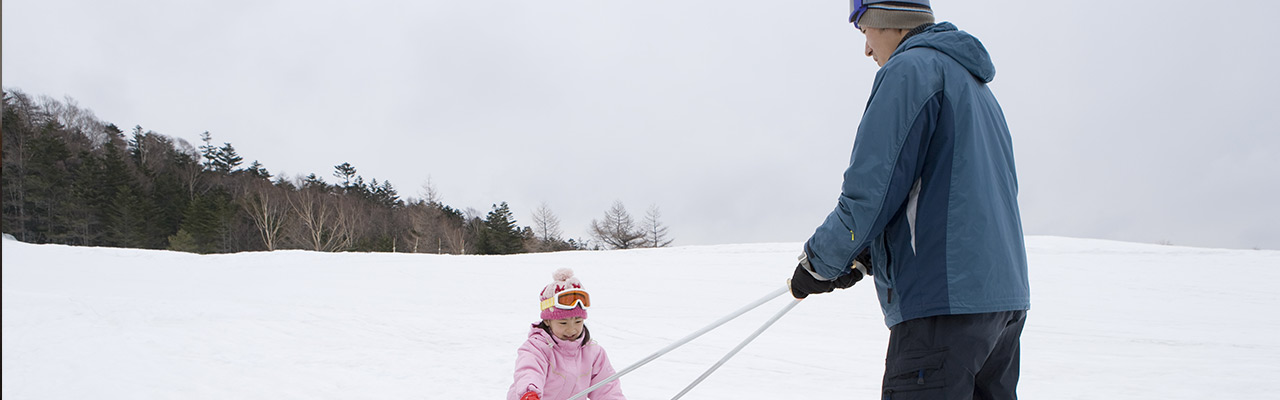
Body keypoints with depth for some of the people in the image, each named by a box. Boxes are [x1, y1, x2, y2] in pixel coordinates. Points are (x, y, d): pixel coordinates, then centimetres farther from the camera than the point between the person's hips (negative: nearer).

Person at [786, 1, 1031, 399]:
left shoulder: (911, 68, -6)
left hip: (945, 301, -10)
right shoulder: (977, 87, 24)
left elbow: (871, 190, -13)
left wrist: (817, 264, -1)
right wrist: (862, 257, 19)